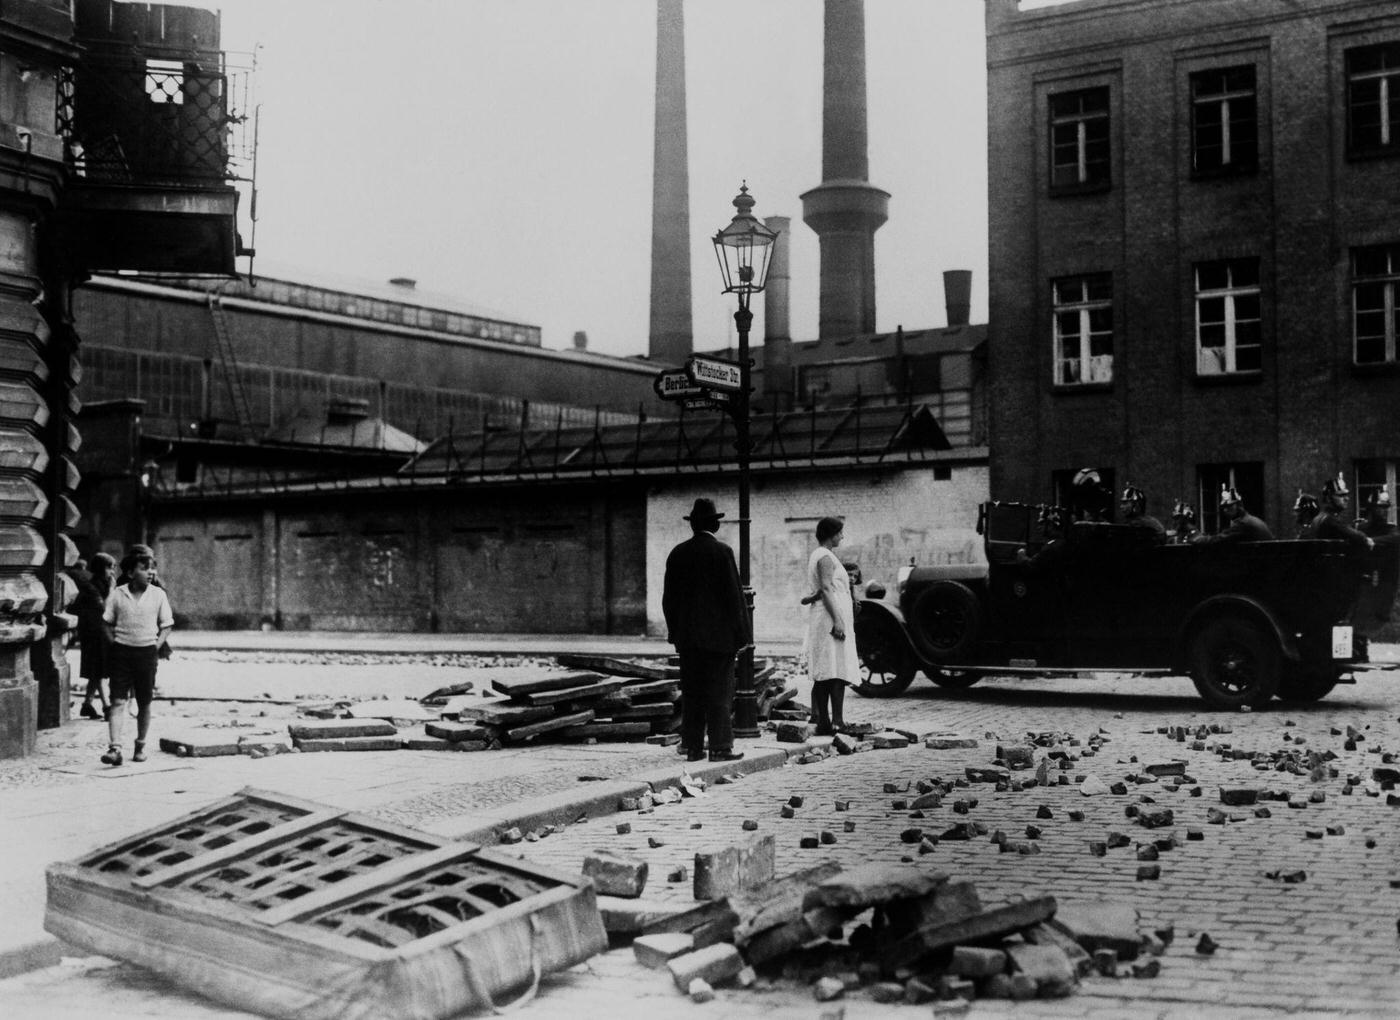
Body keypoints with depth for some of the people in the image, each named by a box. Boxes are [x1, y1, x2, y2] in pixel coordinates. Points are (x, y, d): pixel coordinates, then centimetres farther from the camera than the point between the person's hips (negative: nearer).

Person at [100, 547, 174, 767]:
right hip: (121, 651, -1)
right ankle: (115, 748, -14)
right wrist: (114, 642, -2)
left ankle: (140, 746, 24)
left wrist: (157, 645, -2)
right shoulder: (117, 594, 0)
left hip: (146, 652, 1)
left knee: (144, 703, 8)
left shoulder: (158, 594, 2)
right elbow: (107, 622, 9)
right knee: (118, 701, -8)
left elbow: (166, 624, 9)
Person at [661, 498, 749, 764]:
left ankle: (692, 747, 10)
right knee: (720, 692, -1)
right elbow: (734, 595, -10)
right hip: (719, 634, -4)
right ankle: (720, 747, -1)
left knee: (691, 692, 8)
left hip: (687, 636, 5)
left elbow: (669, 597, 9)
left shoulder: (678, 553, 6)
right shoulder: (722, 552, -8)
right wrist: (740, 633, -4)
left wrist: (675, 632, 16)